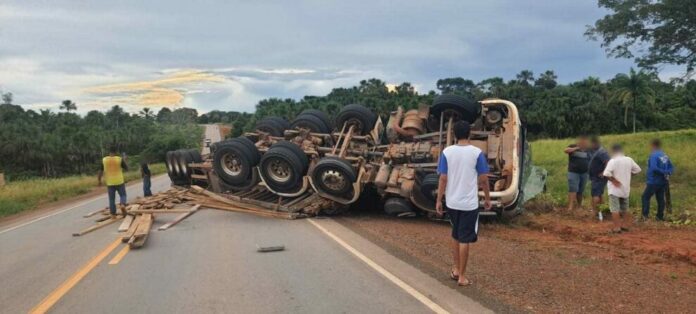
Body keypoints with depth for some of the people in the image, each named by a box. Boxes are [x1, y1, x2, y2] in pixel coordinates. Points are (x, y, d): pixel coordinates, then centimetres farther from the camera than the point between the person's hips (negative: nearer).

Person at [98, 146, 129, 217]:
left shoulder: (104, 160, -2)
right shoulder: (120, 159, -8)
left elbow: (100, 171, 2)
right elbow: (126, 169, 1)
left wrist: (99, 180, 14)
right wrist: (124, 161, 15)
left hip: (110, 183, 2)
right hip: (119, 182, -1)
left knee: (112, 199, 8)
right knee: (122, 195, 13)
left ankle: (113, 214, 10)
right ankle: (123, 205, -15)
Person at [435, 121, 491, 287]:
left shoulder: (446, 152, -5)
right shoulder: (477, 153, -9)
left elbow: (443, 178, -4)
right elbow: (483, 179, -6)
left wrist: (439, 200, 3)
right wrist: (487, 198, 8)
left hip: (452, 202, 3)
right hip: (469, 203, -3)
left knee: (456, 235, 21)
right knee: (464, 239, 4)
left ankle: (455, 269, 26)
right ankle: (461, 276, 10)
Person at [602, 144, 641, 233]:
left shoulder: (613, 161, -17)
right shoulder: (629, 160, 1)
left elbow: (606, 174, -29)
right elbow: (637, 170, 13)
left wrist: (613, 180, -14)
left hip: (615, 189, -6)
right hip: (626, 189, 6)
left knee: (615, 209, -2)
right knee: (624, 209, 19)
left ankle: (617, 228, -4)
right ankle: (625, 225, 25)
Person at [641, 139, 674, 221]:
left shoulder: (653, 155, -16)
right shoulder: (665, 156, 8)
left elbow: (653, 168, -28)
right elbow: (671, 167, 10)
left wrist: (663, 173, -15)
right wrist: (667, 173, -6)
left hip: (654, 181, -7)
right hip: (663, 181, 8)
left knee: (645, 197, -1)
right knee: (660, 198, 13)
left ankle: (645, 214, -8)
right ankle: (660, 216, 19)